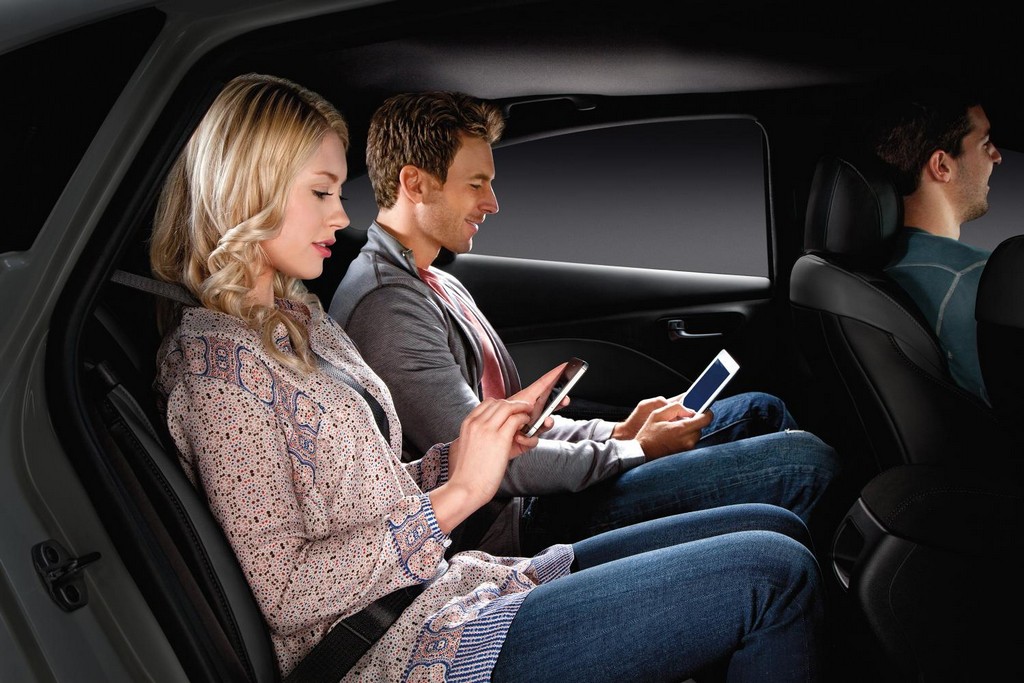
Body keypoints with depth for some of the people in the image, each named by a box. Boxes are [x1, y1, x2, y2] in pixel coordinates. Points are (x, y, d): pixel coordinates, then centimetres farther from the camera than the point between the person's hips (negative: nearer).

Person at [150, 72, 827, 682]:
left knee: (775, 528, 2)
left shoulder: (298, 316, 16)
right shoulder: (214, 356, -13)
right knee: (771, 574, -14)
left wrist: (462, 455, 0)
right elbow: (285, 594, -18)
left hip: (445, 585, 9)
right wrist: (456, 492, -16)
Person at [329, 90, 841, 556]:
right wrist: (634, 451, -12)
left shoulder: (438, 286, 16)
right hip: (512, 526, -10)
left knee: (761, 412, 15)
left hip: (525, 495, 10)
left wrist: (617, 432, 4)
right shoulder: (386, 305, -19)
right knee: (805, 459, -13)